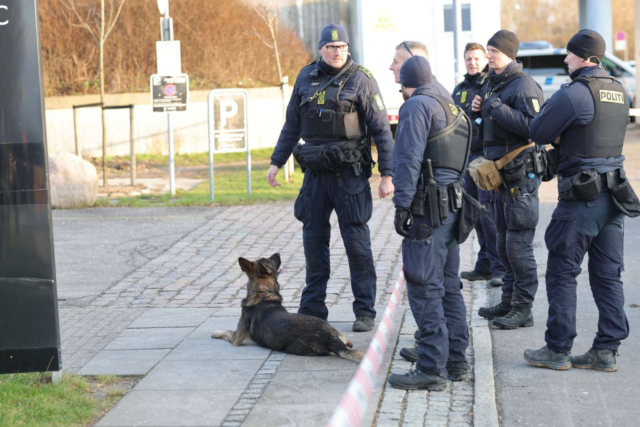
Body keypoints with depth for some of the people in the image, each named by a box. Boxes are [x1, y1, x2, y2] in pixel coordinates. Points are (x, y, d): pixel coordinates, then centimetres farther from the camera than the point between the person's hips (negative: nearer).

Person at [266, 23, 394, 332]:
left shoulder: (360, 80, -7)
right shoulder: (306, 77, 8)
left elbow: (381, 129, -8)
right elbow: (292, 125, 18)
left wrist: (387, 174, -12)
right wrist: (276, 162, 16)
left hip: (349, 173, -5)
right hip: (315, 171, 5)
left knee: (356, 242, -2)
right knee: (313, 239, 10)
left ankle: (365, 312, 5)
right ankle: (312, 309, 20)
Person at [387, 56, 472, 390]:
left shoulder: (417, 105, -6)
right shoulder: (452, 109, 22)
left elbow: (409, 159, -16)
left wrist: (402, 204, -17)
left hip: (428, 208, -10)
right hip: (452, 205, 10)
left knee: (424, 288, -9)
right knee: (448, 287, 14)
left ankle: (431, 368, -10)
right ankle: (455, 361, 20)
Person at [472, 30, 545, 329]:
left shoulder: (523, 85, -14)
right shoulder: (491, 83, 14)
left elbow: (534, 126, -26)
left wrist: (498, 109, -23)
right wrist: (478, 110, 4)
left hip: (521, 174, -10)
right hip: (500, 174, 10)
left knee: (518, 244, -6)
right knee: (503, 243, 16)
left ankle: (523, 310, 1)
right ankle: (509, 302, 26)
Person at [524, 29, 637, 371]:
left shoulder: (573, 93, -15)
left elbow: (537, 132, -9)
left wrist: (550, 106, 8)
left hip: (581, 199, -7)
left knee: (562, 273, 3)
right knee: (607, 275, 9)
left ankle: (558, 350, 7)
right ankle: (606, 350, 11)